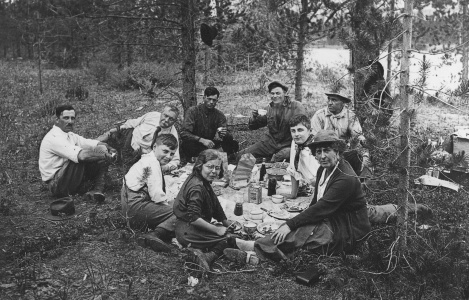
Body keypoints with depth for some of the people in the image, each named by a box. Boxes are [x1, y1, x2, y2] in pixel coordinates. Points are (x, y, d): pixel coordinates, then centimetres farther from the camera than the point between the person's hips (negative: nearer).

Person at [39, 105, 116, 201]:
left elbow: (91, 143, 4)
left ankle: (98, 190, -17)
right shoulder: (54, 138, -20)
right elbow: (81, 155, -33)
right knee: (81, 158, -32)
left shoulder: (70, 135, 10)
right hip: (56, 185, -9)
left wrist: (107, 148, -17)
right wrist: (104, 155, -24)